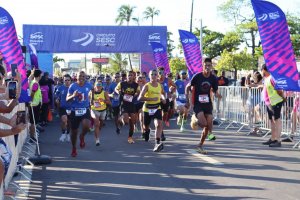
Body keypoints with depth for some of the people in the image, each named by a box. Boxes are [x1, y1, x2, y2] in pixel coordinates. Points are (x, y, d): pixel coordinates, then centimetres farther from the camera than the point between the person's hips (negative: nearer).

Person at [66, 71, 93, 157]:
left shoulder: (88, 85, -1)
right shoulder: (73, 86, -8)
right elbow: (67, 99, -9)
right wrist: (73, 96, -28)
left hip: (85, 110, 0)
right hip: (74, 111, 0)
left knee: (86, 125, -27)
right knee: (74, 131, 8)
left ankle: (82, 137, 7)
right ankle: (74, 149, 30)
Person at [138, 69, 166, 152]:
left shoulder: (160, 85, 3)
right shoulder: (147, 86, -12)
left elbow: (162, 93, 28)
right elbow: (140, 98, -23)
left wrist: (163, 98, 6)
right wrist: (151, 99, -31)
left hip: (157, 107, 2)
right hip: (147, 108, -2)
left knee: (159, 124, -20)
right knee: (146, 126, 13)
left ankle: (157, 143, -27)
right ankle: (146, 131, 51)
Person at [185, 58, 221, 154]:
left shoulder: (213, 78, -1)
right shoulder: (197, 76, -11)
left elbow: (215, 91, 8)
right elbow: (188, 87, -1)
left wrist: (217, 95, -17)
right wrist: (187, 101, -8)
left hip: (208, 104, 4)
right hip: (198, 104, -4)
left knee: (208, 126, 1)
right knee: (204, 123, -22)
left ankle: (200, 145, 19)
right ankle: (194, 120, 14)